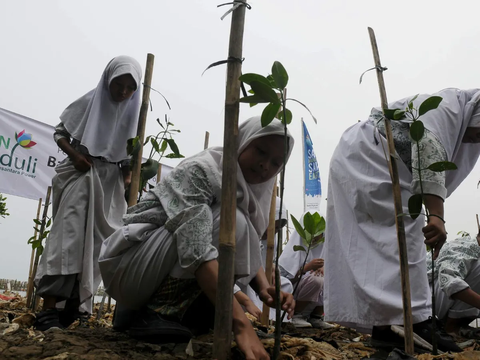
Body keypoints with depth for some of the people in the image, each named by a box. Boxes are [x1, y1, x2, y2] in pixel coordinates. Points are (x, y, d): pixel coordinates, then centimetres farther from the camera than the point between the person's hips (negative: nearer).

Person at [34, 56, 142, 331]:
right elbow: (60, 133, 7)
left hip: (111, 181, 3)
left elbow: (129, 156, 11)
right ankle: (49, 309, -18)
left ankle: (74, 303, 9)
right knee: (68, 234, -16)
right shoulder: (89, 102, 1)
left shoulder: (132, 113, 8)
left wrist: (128, 183, -5)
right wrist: (75, 155, -11)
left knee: (96, 240, 0)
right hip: (82, 174, -3)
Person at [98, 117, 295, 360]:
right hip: (128, 267, -8)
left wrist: (264, 287, -19)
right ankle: (156, 312, -18)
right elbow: (196, 250, -35)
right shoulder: (200, 169, -21)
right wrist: (241, 324, -41)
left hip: (167, 282, 8)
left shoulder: (250, 192, 5)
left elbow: (245, 250, 3)